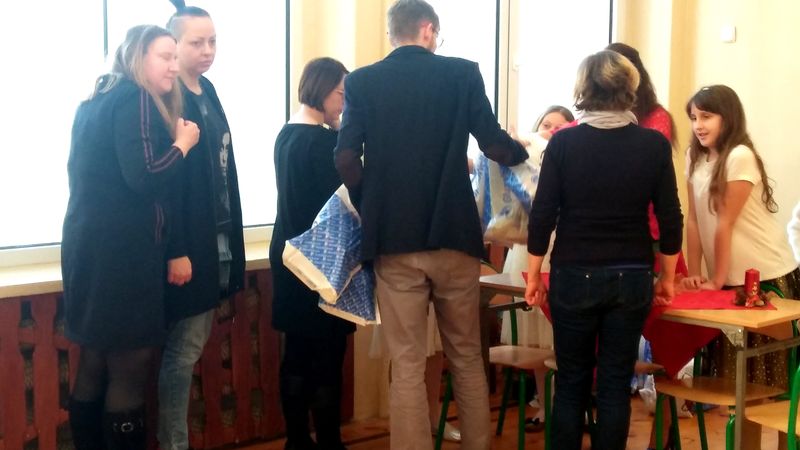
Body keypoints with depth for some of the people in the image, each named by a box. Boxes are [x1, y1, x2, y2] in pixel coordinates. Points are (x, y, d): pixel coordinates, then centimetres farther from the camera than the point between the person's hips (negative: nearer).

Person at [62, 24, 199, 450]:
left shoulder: (97, 100, 17)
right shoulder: (135, 99, -11)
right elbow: (144, 178, -22)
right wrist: (183, 144, -8)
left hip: (90, 246, 9)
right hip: (121, 252, -9)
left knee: (95, 367, 14)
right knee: (129, 370, 0)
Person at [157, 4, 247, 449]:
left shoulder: (207, 91, 12)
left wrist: (230, 238, 13)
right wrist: (175, 252, -21)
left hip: (216, 240, 8)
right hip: (186, 245, -8)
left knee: (192, 345, 13)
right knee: (184, 350, -2)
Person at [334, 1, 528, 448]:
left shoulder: (362, 81, 2)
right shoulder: (463, 73, 1)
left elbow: (346, 159, -7)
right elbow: (495, 146, -3)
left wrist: (371, 208, 8)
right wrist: (523, 152, 19)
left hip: (394, 240, 0)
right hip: (453, 234, 0)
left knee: (407, 367, 5)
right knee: (467, 358, 15)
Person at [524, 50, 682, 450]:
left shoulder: (563, 142, -6)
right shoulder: (654, 144, -3)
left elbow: (542, 215, -5)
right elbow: (670, 219, 0)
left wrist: (534, 275, 6)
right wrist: (667, 277, 12)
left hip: (574, 277, -1)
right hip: (632, 278, 1)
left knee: (571, 382, 11)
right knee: (616, 383, 8)